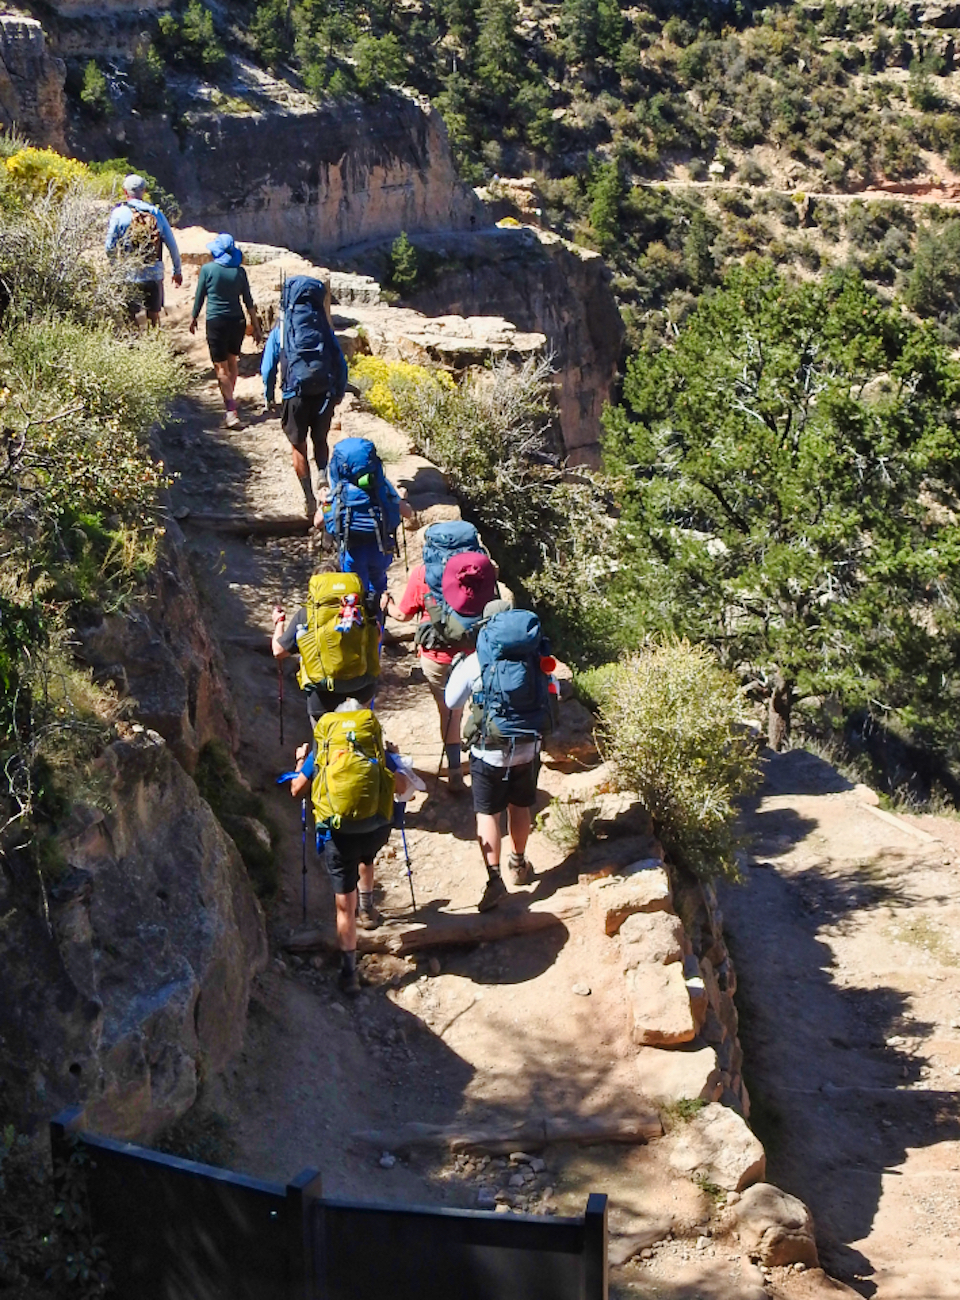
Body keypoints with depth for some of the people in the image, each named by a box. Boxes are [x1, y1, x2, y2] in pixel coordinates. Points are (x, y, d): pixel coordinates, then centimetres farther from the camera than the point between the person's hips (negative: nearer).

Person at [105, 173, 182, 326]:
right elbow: (172, 245, 7)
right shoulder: (156, 212, 4)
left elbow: (110, 246, -4)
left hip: (129, 275, -3)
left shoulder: (119, 213, -5)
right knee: (154, 317, 13)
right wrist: (177, 270, 18)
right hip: (154, 274, 3)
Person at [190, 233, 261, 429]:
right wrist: (256, 327, 9)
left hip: (216, 322, -4)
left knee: (222, 368, -1)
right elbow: (249, 302, 3)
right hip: (237, 321, 4)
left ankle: (232, 412, -11)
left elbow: (199, 297, -1)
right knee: (233, 362, 23)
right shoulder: (239, 271, 1)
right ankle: (230, 400, 40)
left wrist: (194, 319, 15)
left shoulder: (207, 269, -8)